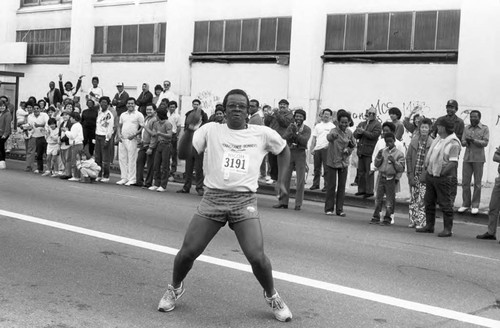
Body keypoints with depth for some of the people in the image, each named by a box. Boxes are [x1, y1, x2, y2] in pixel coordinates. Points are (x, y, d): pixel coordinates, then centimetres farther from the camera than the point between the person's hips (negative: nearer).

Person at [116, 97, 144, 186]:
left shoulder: (139, 115, -1)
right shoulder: (123, 115, 16)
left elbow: (142, 128, -5)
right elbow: (119, 126, 20)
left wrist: (134, 135, -16)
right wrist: (119, 134, 3)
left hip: (132, 140, -6)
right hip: (122, 139, 6)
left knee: (131, 160, -4)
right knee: (122, 159, 8)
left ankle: (132, 179, 0)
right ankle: (124, 178, 16)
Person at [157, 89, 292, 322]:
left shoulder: (262, 133, 6)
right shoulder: (211, 130, 4)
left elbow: (284, 150, 22)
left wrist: (281, 180, 16)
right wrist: (189, 129, -7)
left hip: (244, 200, -1)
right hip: (213, 198, 1)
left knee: (256, 256, -14)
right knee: (188, 251, -3)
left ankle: (272, 296, 15)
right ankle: (175, 289, 28)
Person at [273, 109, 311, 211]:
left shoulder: (307, 129, 1)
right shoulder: (290, 127, 9)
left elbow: (304, 141, -15)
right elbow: (284, 138, -5)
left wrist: (296, 133, -24)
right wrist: (291, 132, -21)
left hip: (300, 154, -3)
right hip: (289, 152, 3)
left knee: (300, 180, -3)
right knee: (285, 178, 2)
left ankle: (298, 204, 2)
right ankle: (283, 202, 9)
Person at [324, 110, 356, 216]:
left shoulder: (349, 133, 2)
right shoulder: (334, 131, -16)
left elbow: (353, 144, 17)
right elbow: (329, 137, -40)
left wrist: (348, 150, -4)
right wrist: (332, 136, -63)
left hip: (344, 162, 5)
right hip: (332, 162, -5)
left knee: (342, 186, 7)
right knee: (331, 186, 0)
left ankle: (339, 209, 15)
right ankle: (329, 209, 10)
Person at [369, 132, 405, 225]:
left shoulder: (399, 154, -3)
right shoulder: (382, 151, 8)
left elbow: (401, 169, -6)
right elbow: (376, 165, 10)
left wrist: (394, 161, -19)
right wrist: (378, 158, -8)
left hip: (391, 179, -3)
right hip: (381, 177, 3)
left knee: (390, 200, 2)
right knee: (378, 198, 7)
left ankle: (387, 219, 11)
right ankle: (376, 217, 15)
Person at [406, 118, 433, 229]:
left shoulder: (432, 143, -4)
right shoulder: (414, 141, 4)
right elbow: (408, 158, 5)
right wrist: (410, 175, -1)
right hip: (414, 175, 3)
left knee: (422, 199, -5)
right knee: (413, 198, 7)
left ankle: (421, 222, 1)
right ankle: (413, 220, 17)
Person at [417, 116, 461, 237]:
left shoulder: (454, 143, -15)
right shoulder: (438, 138, 11)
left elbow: (453, 162, -20)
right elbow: (430, 154, 21)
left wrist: (441, 173, -23)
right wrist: (426, 165, 8)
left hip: (443, 178, -8)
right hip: (430, 175, 8)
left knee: (445, 204, -1)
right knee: (429, 202, 13)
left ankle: (447, 229, 6)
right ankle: (429, 226, 24)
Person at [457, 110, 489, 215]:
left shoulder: (484, 128, 2)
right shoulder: (467, 128, 13)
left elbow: (485, 142, -9)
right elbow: (462, 142, 9)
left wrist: (473, 140, -20)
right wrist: (466, 142, -13)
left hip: (478, 159, -3)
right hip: (467, 158, 3)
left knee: (477, 183, 1)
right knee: (465, 182, 2)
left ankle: (475, 205, 7)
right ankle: (466, 203, 11)